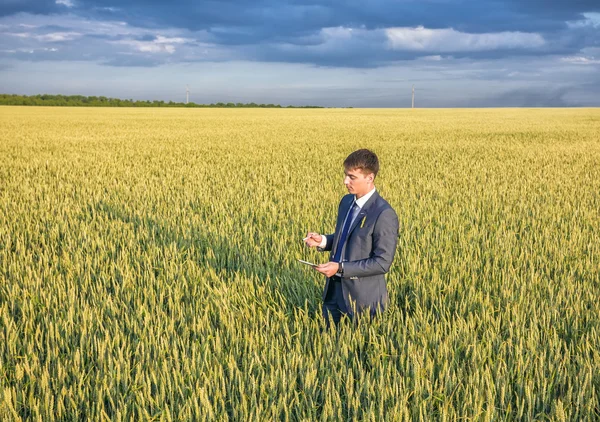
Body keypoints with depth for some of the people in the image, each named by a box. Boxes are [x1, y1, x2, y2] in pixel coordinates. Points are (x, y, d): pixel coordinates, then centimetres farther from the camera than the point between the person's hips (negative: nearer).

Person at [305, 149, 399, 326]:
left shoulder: (384, 214, -20)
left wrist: (340, 268, -24)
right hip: (334, 289, 8)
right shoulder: (346, 201, 5)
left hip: (363, 297, -7)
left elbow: (383, 262, -21)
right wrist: (322, 241, -2)